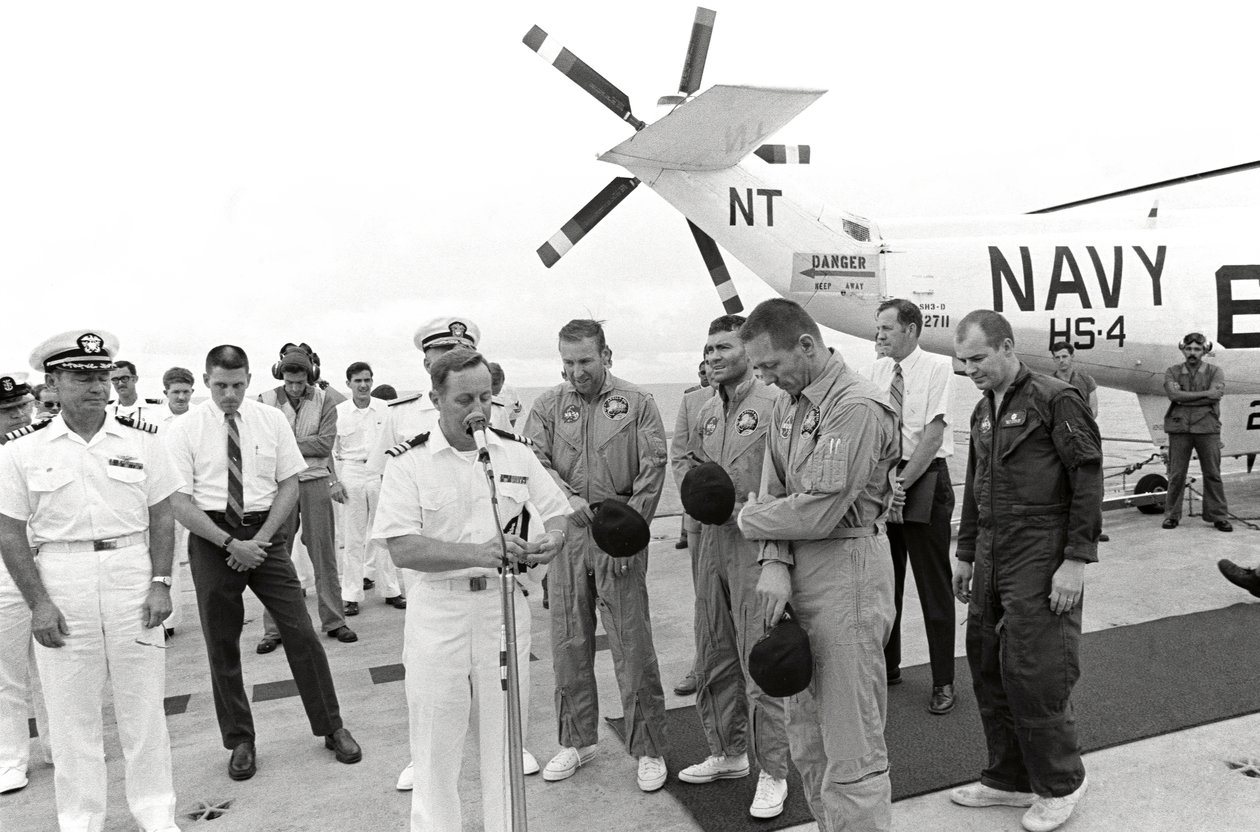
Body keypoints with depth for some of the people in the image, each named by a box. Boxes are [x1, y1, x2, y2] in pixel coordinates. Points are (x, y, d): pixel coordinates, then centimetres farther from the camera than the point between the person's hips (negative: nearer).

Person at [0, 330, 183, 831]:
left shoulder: (141, 441, 2)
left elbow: (161, 517, 4)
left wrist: (160, 583, -4)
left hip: (132, 579, 1)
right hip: (60, 586, 0)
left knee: (143, 707, 9)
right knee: (71, 715, 9)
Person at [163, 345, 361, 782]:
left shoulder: (272, 419, 2)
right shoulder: (185, 429, -3)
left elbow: (290, 484, 2)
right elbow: (180, 502, -6)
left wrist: (260, 539, -9)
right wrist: (230, 543, -15)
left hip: (266, 533, 1)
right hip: (212, 537, 0)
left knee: (300, 631, -1)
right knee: (222, 644, 8)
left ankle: (331, 728, 14)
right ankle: (240, 741, 25)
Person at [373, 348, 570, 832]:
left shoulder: (516, 453, 4)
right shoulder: (409, 464, -5)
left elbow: (558, 514, 9)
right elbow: (402, 549, -13)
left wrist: (551, 541, -14)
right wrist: (478, 553, -26)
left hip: (505, 603, 3)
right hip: (438, 610, -2)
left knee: (505, 734, 14)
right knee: (436, 742, 7)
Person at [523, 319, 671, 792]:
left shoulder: (636, 404, 2)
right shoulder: (548, 406, 9)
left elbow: (652, 469, -4)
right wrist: (569, 501, -20)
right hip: (565, 535, 3)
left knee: (632, 644, 0)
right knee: (569, 642, 11)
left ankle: (648, 748, 15)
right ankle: (577, 739, 29)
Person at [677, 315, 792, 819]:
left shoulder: (773, 405, -11)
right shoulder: (707, 412, 13)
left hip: (755, 545, -8)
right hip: (712, 539, 8)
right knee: (712, 660, 17)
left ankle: (773, 774, 16)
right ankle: (727, 754, 35)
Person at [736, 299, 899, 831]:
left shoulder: (857, 407, -18)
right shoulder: (787, 403, 10)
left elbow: (817, 512, -22)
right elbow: (775, 489, 7)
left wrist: (749, 517, -6)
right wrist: (775, 562, -9)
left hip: (846, 572, -9)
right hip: (798, 571, 9)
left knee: (851, 749, 1)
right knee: (807, 738, 19)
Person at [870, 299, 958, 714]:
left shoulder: (937, 367, -8)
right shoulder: (878, 370, 8)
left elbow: (933, 434, -14)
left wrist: (902, 482, -16)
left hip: (924, 480, -5)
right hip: (883, 479, 5)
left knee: (934, 585, 3)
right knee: (885, 580, 13)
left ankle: (943, 681, 16)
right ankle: (886, 665, 29)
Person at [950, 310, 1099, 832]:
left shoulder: (1055, 400, -9)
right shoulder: (983, 412, 14)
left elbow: (1088, 480, -12)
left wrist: (1076, 559, -16)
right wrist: (966, 554, 20)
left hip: (1040, 558, -8)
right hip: (992, 557, 8)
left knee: (1032, 672, -4)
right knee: (987, 667, 11)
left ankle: (1061, 784, 19)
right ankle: (1009, 780, 27)